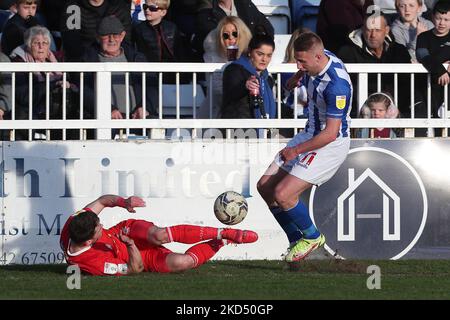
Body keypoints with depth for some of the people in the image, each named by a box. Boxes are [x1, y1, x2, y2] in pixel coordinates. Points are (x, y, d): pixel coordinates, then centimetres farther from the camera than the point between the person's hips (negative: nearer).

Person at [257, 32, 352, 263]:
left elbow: (331, 133, -28)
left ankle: (312, 237, 8)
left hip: (330, 145, -10)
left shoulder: (337, 84, -30)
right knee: (265, 187, 6)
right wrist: (298, 78, 5)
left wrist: (296, 150, -19)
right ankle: (296, 239, 18)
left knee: (283, 195, -18)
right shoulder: (318, 60, -4)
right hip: (310, 134, 10)